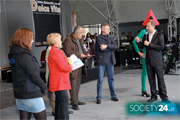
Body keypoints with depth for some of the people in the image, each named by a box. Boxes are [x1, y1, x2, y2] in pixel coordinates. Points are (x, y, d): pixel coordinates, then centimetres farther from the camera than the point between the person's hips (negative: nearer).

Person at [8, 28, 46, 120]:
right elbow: (34, 75, -19)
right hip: (31, 95, -8)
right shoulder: (24, 56, -19)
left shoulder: (13, 55, 8)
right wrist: (43, 86, -3)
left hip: (19, 94, 8)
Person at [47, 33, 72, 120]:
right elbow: (63, 67, -22)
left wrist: (66, 60, 8)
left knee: (59, 100, 16)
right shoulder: (55, 52, -18)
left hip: (60, 81, 11)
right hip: (59, 81, -11)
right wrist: (70, 67, -4)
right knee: (64, 99, -11)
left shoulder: (53, 51, 17)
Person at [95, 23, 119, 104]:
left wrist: (107, 46, -17)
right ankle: (99, 97, 7)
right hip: (101, 61, -5)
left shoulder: (110, 37, 12)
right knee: (100, 79, -1)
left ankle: (113, 95, 22)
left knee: (111, 78, 12)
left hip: (110, 61, 5)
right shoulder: (99, 37, -3)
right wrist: (111, 47, -10)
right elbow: (102, 48, -17)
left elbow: (115, 46, -3)